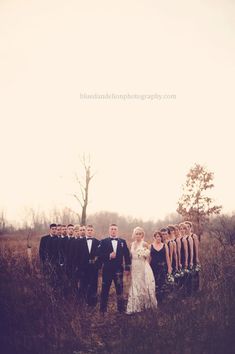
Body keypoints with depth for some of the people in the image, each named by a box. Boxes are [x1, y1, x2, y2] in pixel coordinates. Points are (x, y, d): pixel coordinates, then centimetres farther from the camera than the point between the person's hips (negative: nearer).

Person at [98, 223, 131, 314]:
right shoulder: (103, 242, 2)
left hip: (118, 269, 1)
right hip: (107, 269, -1)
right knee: (105, 289, 5)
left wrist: (127, 268, 2)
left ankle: (121, 308, 14)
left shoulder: (122, 242, 8)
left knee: (120, 289, 4)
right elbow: (99, 255, -7)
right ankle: (103, 309, 15)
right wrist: (109, 256, -20)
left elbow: (127, 255, 6)